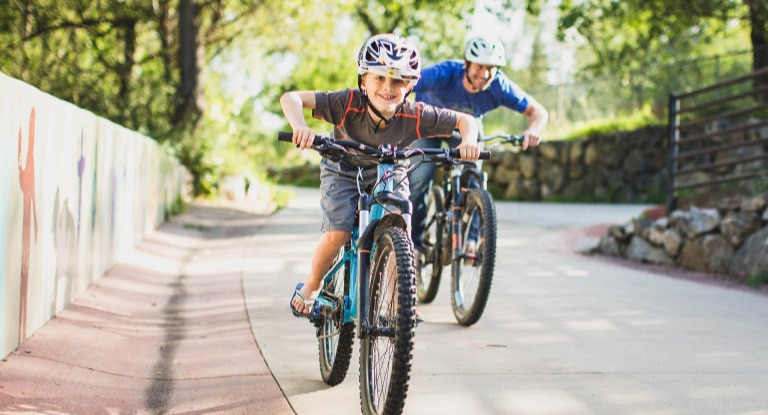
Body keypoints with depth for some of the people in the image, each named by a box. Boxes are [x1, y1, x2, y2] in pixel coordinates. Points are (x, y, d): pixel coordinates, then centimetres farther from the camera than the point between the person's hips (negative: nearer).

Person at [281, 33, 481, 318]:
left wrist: (468, 142, -38)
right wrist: (300, 127, -55)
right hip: (343, 172, -1)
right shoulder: (348, 103, -33)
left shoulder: (415, 115, -28)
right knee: (337, 233, -19)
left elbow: (465, 120, -16)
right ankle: (311, 286, 10)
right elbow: (291, 98, -35)